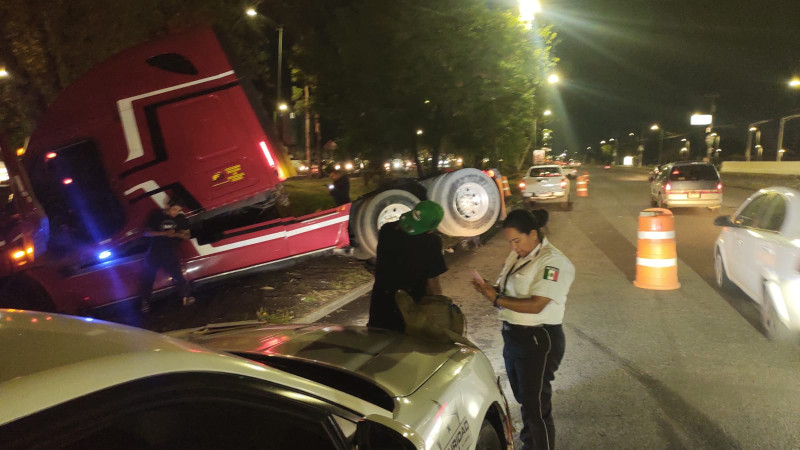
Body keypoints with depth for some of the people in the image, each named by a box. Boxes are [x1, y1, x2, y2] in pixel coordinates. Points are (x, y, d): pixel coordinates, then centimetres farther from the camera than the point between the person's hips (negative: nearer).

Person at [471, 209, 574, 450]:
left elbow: (535, 305, -25)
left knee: (536, 406, 1)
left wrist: (497, 299, -21)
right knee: (524, 400, 22)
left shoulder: (552, 261, -18)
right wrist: (489, 289, -9)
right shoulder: (517, 255, 9)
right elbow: (509, 291, 12)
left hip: (538, 341, -8)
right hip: (513, 336, 8)